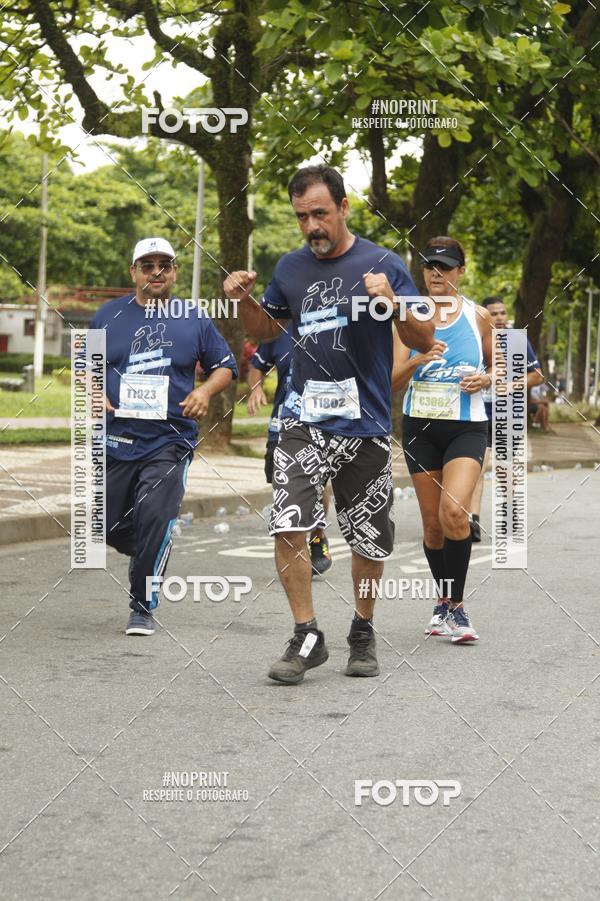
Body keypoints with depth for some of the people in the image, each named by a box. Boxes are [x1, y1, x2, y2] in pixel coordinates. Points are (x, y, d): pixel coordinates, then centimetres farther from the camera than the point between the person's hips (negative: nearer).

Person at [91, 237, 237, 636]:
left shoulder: (195, 319, 5)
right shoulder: (109, 315, 8)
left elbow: (225, 366, 13)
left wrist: (205, 391, -6)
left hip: (170, 441, -2)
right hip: (115, 438, 2)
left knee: (154, 519, -17)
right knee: (107, 526, 5)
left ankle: (143, 608, -4)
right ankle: (154, 554, 39)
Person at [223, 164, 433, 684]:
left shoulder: (383, 265, -5)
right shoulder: (291, 267, 7)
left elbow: (425, 340, -8)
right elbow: (267, 329, 23)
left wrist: (392, 302, -26)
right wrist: (244, 300, 3)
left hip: (366, 425, -2)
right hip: (304, 420, 2)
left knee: (370, 542, 9)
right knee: (288, 525, -16)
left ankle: (363, 633, 31)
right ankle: (307, 636, -4)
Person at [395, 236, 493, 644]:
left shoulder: (478, 316, 2)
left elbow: (497, 366, 14)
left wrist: (485, 379, -8)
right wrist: (418, 360, -21)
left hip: (467, 428, -2)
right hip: (420, 427, 2)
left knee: (454, 512, -22)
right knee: (433, 523, 7)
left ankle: (457, 606, -10)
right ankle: (445, 603, 26)